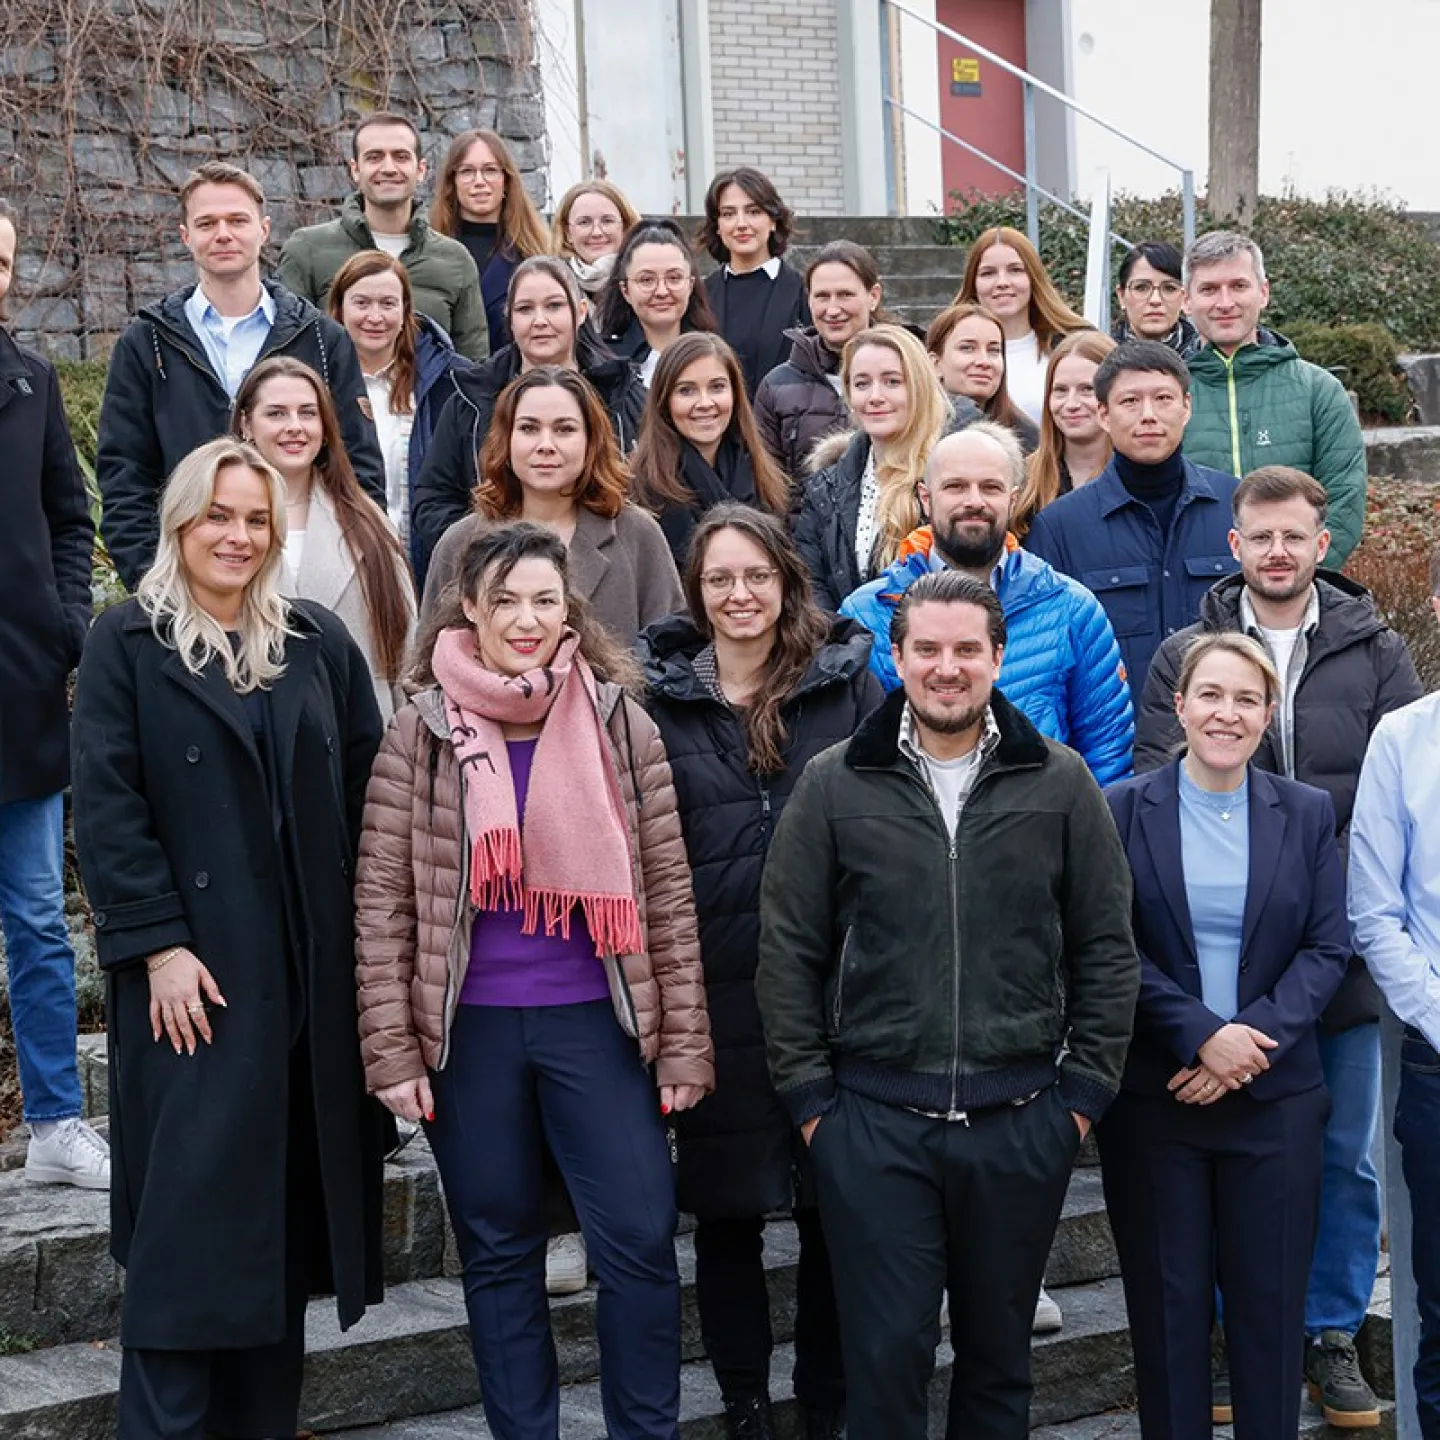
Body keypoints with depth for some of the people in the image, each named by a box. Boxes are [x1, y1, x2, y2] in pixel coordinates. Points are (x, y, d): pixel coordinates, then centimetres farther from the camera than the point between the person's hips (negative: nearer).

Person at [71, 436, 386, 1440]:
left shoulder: (320, 644, 11)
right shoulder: (130, 643, 1)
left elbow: (369, 791, 9)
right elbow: (107, 808, -6)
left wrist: (370, 932, 1)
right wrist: (157, 947, -13)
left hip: (312, 970, 4)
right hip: (195, 972, -3)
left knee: (286, 1209, 8)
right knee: (189, 1210, -4)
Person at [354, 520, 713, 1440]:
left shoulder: (621, 725, 0)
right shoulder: (421, 734, -1)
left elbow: (667, 894, 2)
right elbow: (383, 903, -1)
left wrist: (683, 1044, -1)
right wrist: (393, 1050, -6)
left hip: (596, 1020, 0)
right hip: (469, 1028, 0)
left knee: (640, 1239, -2)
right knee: (499, 1251, 11)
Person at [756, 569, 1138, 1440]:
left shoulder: (1059, 783, 3)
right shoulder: (835, 785, 1)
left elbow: (1108, 949, 6)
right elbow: (789, 952, 3)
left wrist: (1085, 1091, 1)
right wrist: (809, 1097, -1)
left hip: (1021, 1122, 1)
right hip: (873, 1122, -1)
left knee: (1000, 1353, 12)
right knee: (886, 1355, 0)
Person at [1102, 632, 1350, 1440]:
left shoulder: (1308, 814, 5)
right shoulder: (1123, 811, -1)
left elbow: (1328, 948, 0)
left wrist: (1256, 1039, -13)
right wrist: (1200, 1034, -16)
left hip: (1277, 1099, 1)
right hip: (1153, 1096, -1)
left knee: (1272, 1302, 6)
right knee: (1168, 1302, 6)